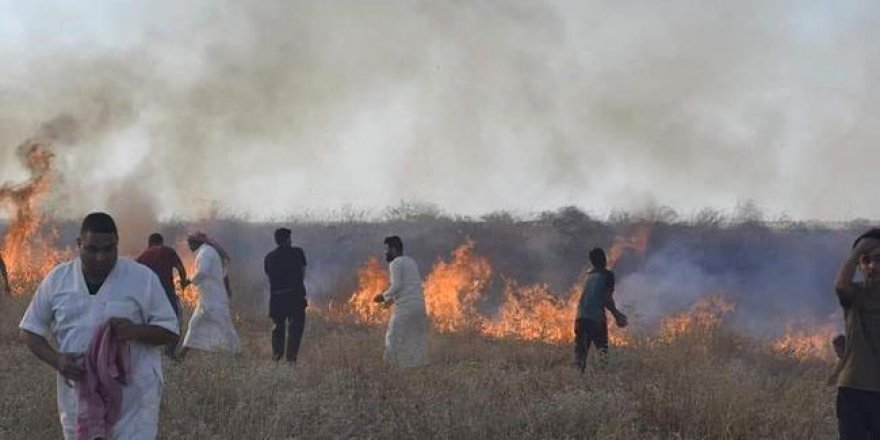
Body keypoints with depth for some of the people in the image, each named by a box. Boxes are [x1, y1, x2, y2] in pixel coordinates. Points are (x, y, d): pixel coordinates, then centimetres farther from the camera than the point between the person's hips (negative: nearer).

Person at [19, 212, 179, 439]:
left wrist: (136, 331, -22)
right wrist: (56, 360, -12)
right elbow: (30, 331, 9)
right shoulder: (57, 279, 3)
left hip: (133, 397, -3)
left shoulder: (143, 278, -5)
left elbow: (170, 331, -1)